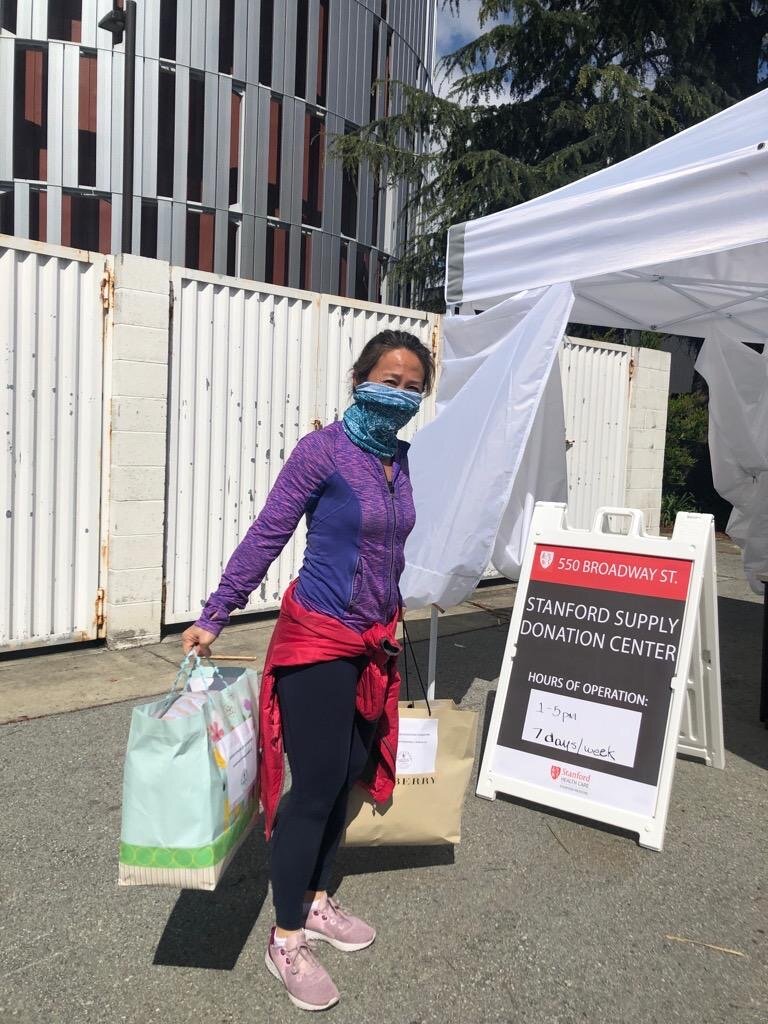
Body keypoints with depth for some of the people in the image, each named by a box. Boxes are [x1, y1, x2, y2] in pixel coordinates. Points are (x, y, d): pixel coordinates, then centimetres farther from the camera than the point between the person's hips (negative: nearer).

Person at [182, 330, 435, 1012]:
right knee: (316, 786, 0)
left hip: (374, 643, 7)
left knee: (347, 776, 15)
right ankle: (286, 940, 20)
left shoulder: (401, 458, 5)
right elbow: (266, 535, -13)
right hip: (318, 640, -7)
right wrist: (214, 617, -13)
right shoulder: (323, 450, -15)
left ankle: (315, 902, 35)